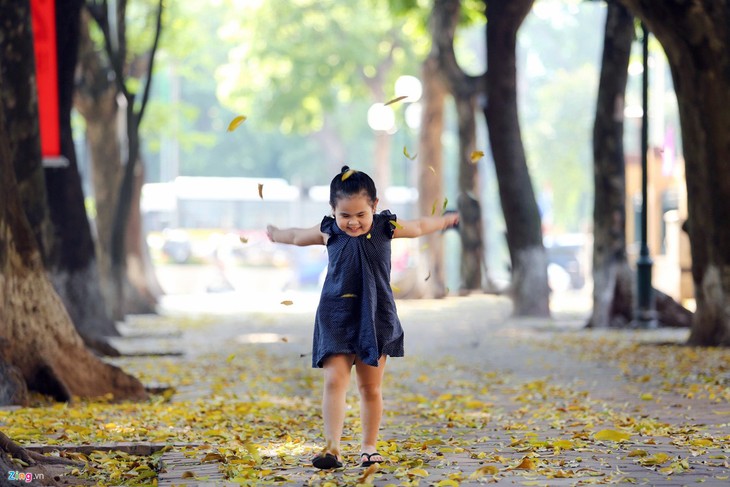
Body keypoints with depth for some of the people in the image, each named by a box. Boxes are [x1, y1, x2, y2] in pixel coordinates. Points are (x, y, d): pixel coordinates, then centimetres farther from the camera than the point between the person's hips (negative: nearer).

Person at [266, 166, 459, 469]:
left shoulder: (385, 228, -2)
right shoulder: (329, 232, -1)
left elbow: (418, 227, 18)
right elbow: (298, 236, 20)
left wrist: (446, 220, 34)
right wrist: (275, 235, 37)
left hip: (375, 317, 0)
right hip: (336, 317, 0)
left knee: (370, 387, 7)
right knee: (335, 381, -12)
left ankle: (369, 449, 18)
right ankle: (332, 448, -18)